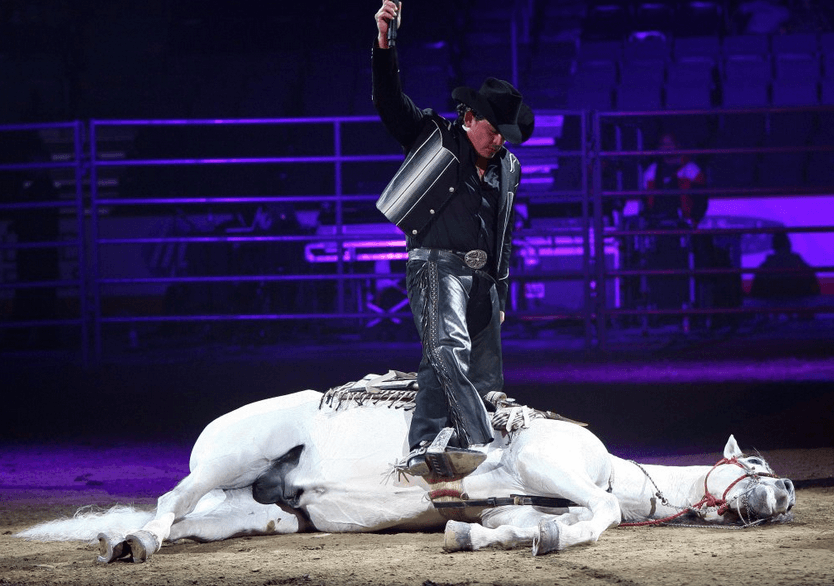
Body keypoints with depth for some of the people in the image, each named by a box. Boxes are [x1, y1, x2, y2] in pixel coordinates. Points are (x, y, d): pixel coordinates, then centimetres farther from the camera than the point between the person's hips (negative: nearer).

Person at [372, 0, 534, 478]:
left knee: (485, 373, 2)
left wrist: (501, 293, 24)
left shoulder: (508, 169, 20)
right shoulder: (433, 137, 4)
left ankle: (425, 451, 5)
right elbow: (390, 101, -10)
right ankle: (477, 442, -42)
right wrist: (385, 45, -26)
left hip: (482, 277, 7)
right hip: (438, 264, -7)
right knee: (448, 347, -29)